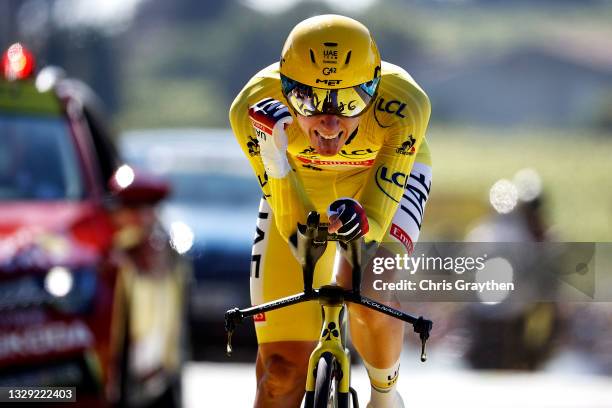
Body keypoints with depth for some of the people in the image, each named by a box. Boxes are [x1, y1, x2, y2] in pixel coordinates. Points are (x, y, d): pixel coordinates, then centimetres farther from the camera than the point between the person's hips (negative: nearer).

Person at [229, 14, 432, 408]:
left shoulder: (404, 104, -39)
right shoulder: (256, 107, -37)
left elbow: (374, 224, -39)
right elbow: (299, 230, -35)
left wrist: (358, 220, -62)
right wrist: (274, 159, -53)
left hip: (382, 174, -1)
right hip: (298, 183, 1)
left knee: (368, 297, -27)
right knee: (284, 365, -6)